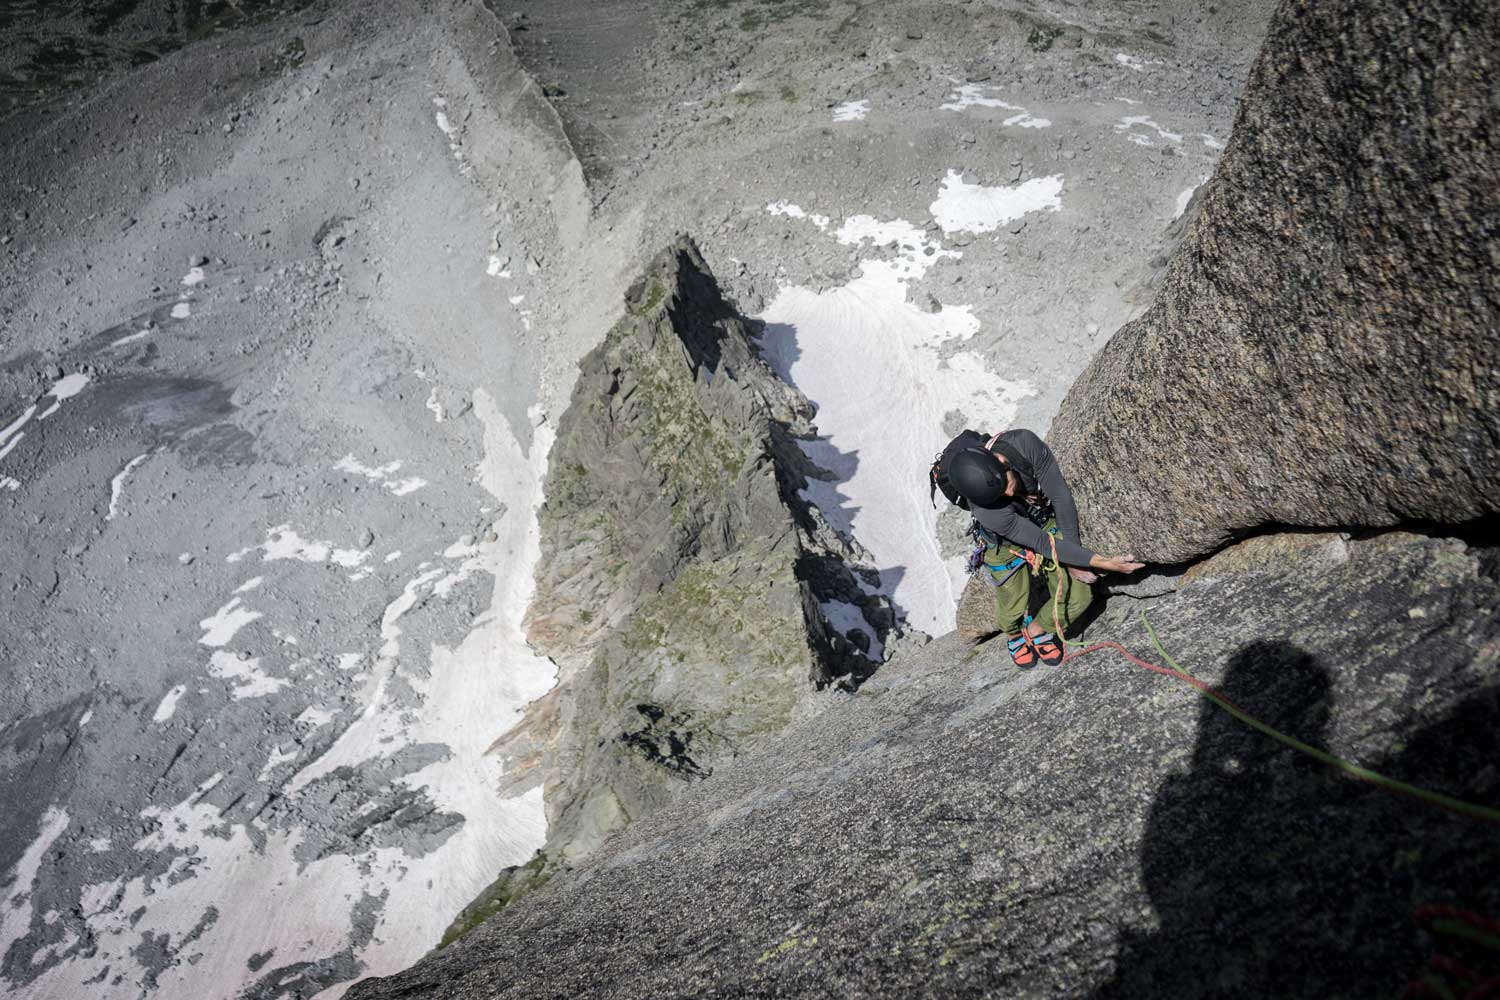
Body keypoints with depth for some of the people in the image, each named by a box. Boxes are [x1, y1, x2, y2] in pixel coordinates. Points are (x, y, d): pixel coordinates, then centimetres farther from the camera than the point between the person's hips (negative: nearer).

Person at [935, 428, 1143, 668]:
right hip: (1007, 542, -3)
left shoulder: (1024, 442, -37)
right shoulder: (987, 512, -41)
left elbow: (1061, 496, -26)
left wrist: (1073, 560, -19)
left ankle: (1037, 628, 30)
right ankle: (1012, 633, 45)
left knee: (1078, 597, -2)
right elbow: (1043, 543, -32)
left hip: (1047, 520, 3)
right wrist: (1105, 563, -30)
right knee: (1013, 608, 6)